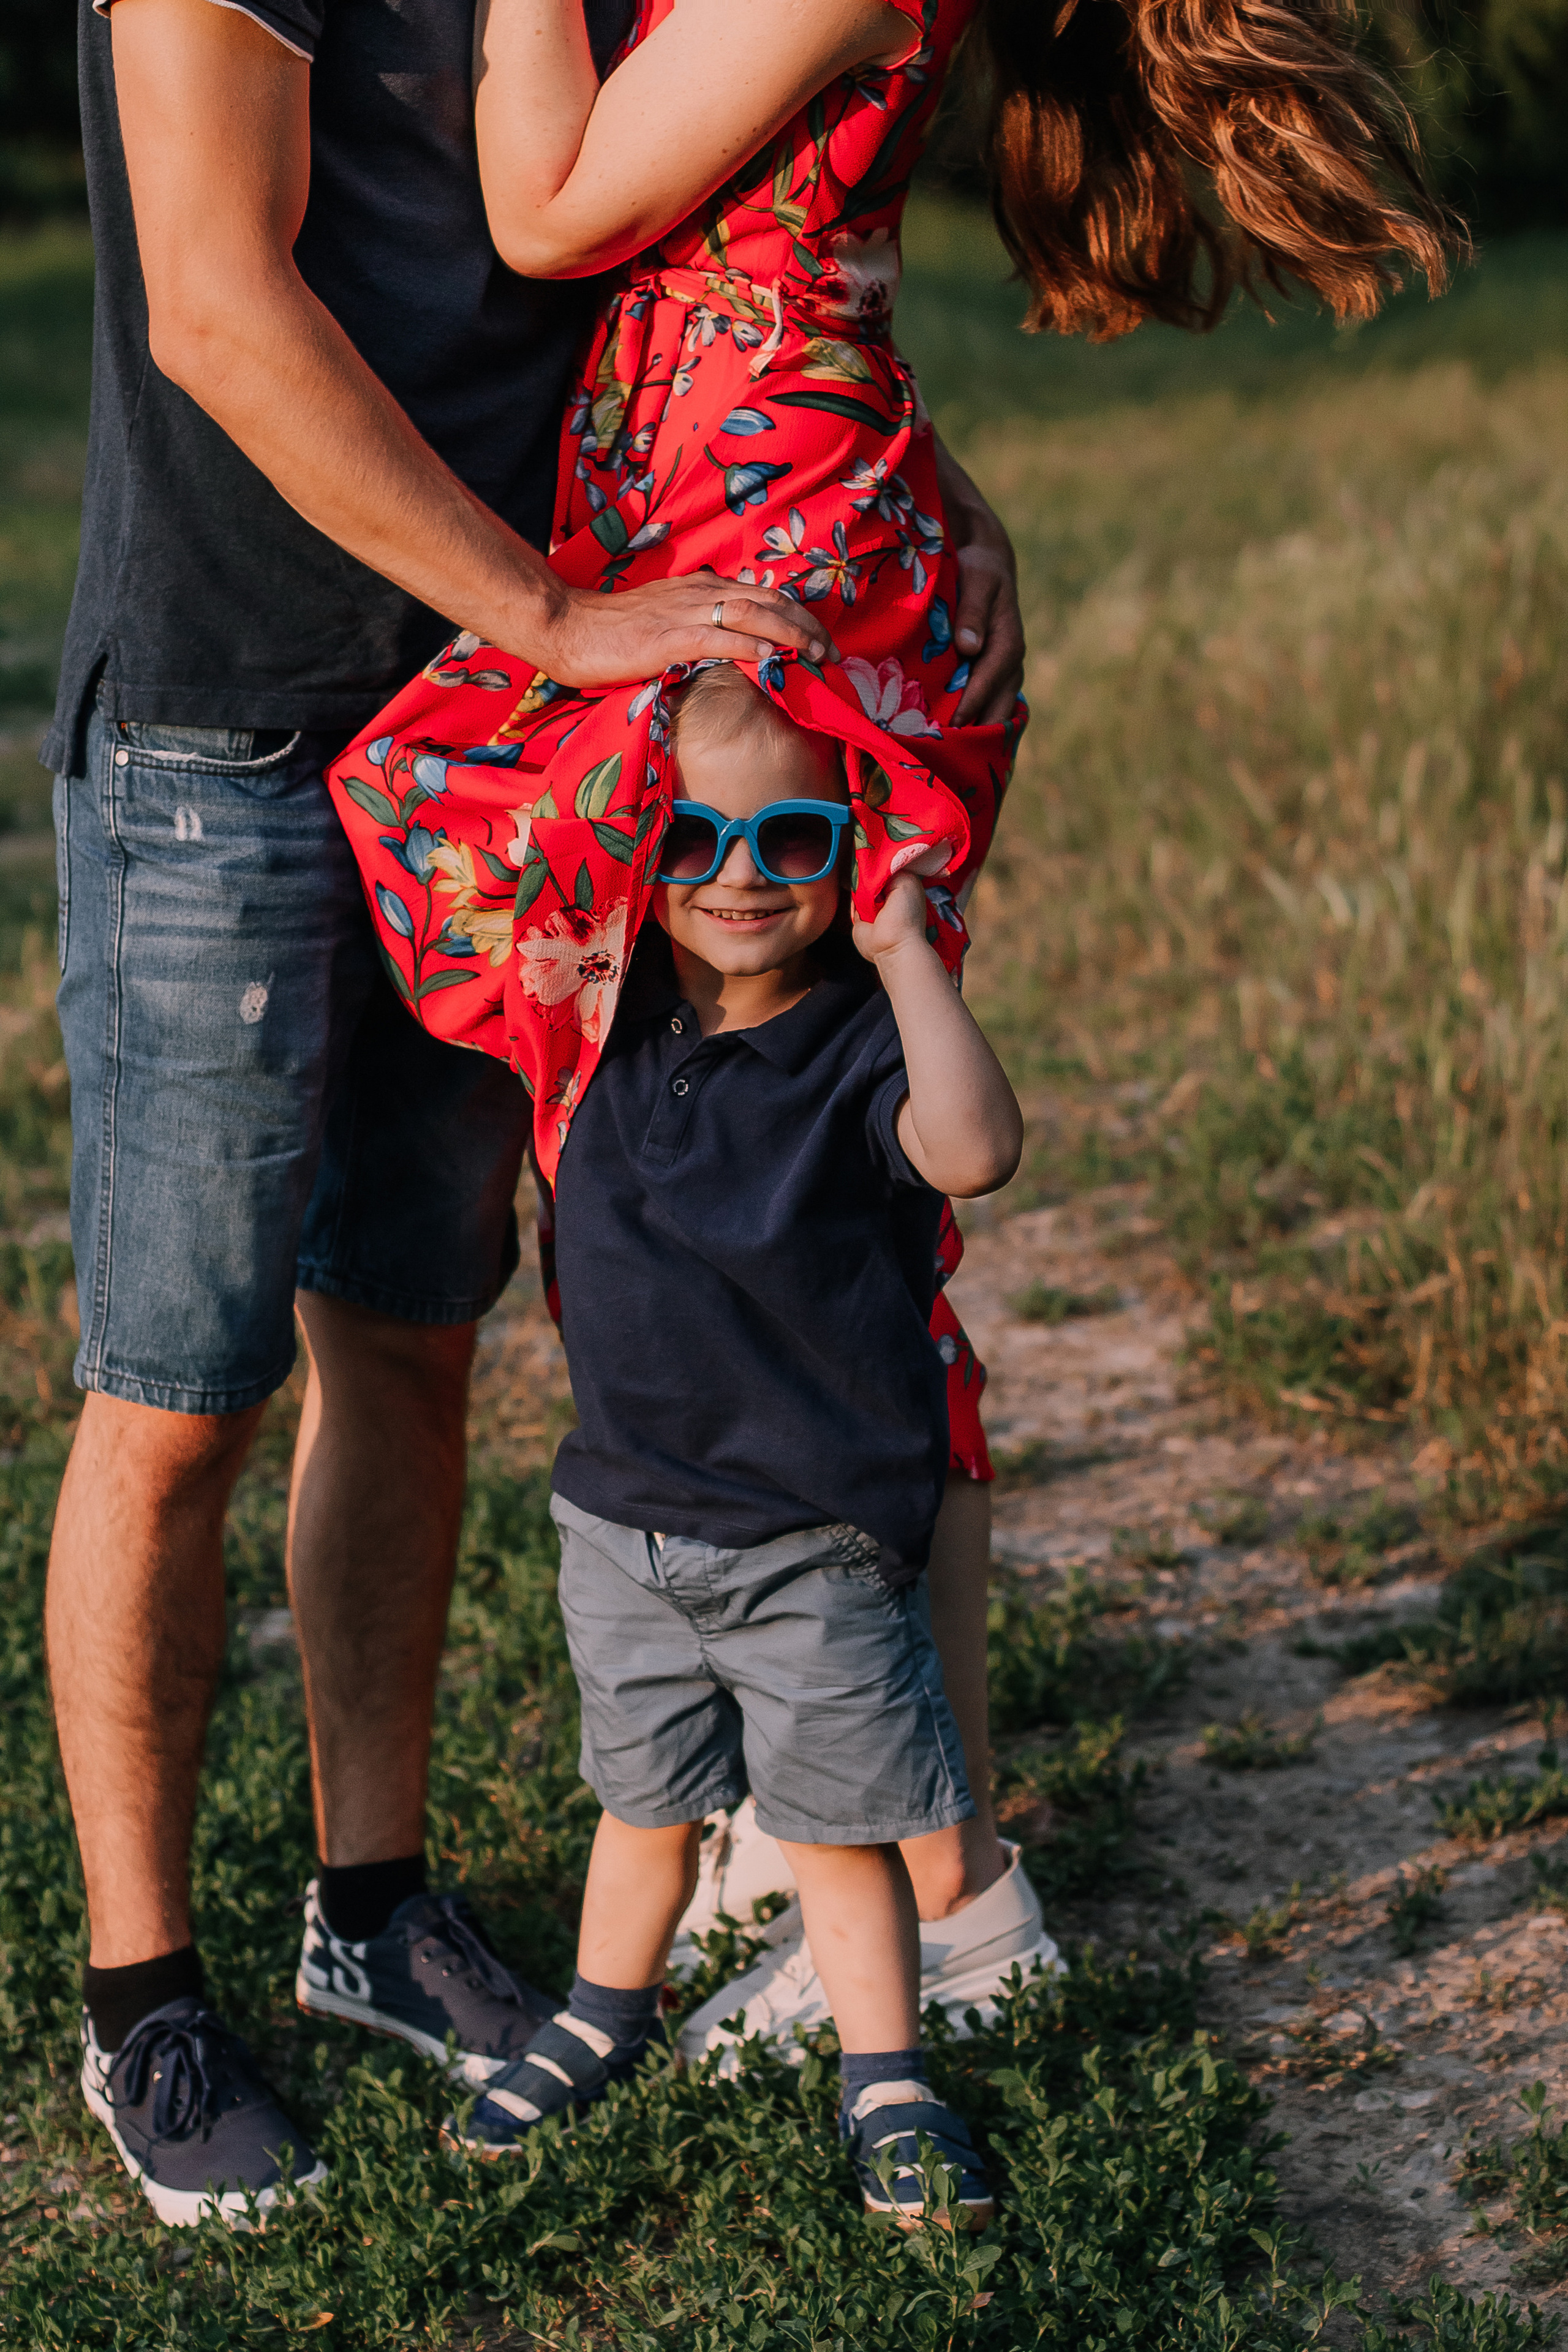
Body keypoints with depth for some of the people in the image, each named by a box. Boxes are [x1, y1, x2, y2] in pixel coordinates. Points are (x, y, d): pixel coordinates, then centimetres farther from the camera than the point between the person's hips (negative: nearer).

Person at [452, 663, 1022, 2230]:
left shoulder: (858, 1041, -16)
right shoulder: (606, 1024, -1)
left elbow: (973, 1152, -37)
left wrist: (903, 950, -34)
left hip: (816, 1541, -4)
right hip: (622, 1518, 4)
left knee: (839, 1819, 7)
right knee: (645, 1797, 21)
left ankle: (885, 2086, 23)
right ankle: (602, 2018, 42)